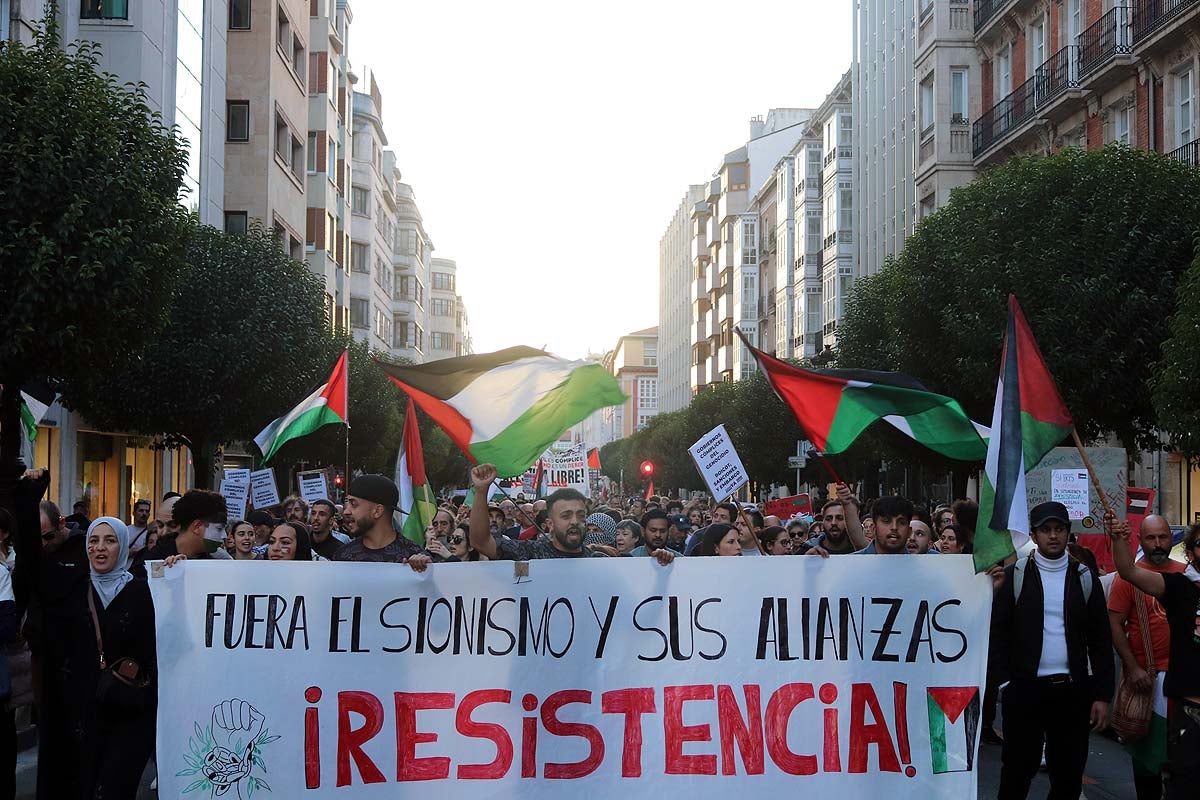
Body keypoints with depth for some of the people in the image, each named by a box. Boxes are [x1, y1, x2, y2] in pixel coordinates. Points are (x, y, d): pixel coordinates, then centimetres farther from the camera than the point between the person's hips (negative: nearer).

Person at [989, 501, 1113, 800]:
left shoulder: (1084, 578, 6)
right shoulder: (1014, 576, 1)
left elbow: (1101, 640, 6)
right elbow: (998, 632, 0)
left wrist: (1102, 695, 1)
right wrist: (1003, 681, -8)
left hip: (1073, 691, 2)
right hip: (1025, 689, -2)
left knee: (1069, 775, 7)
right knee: (1017, 771, 5)